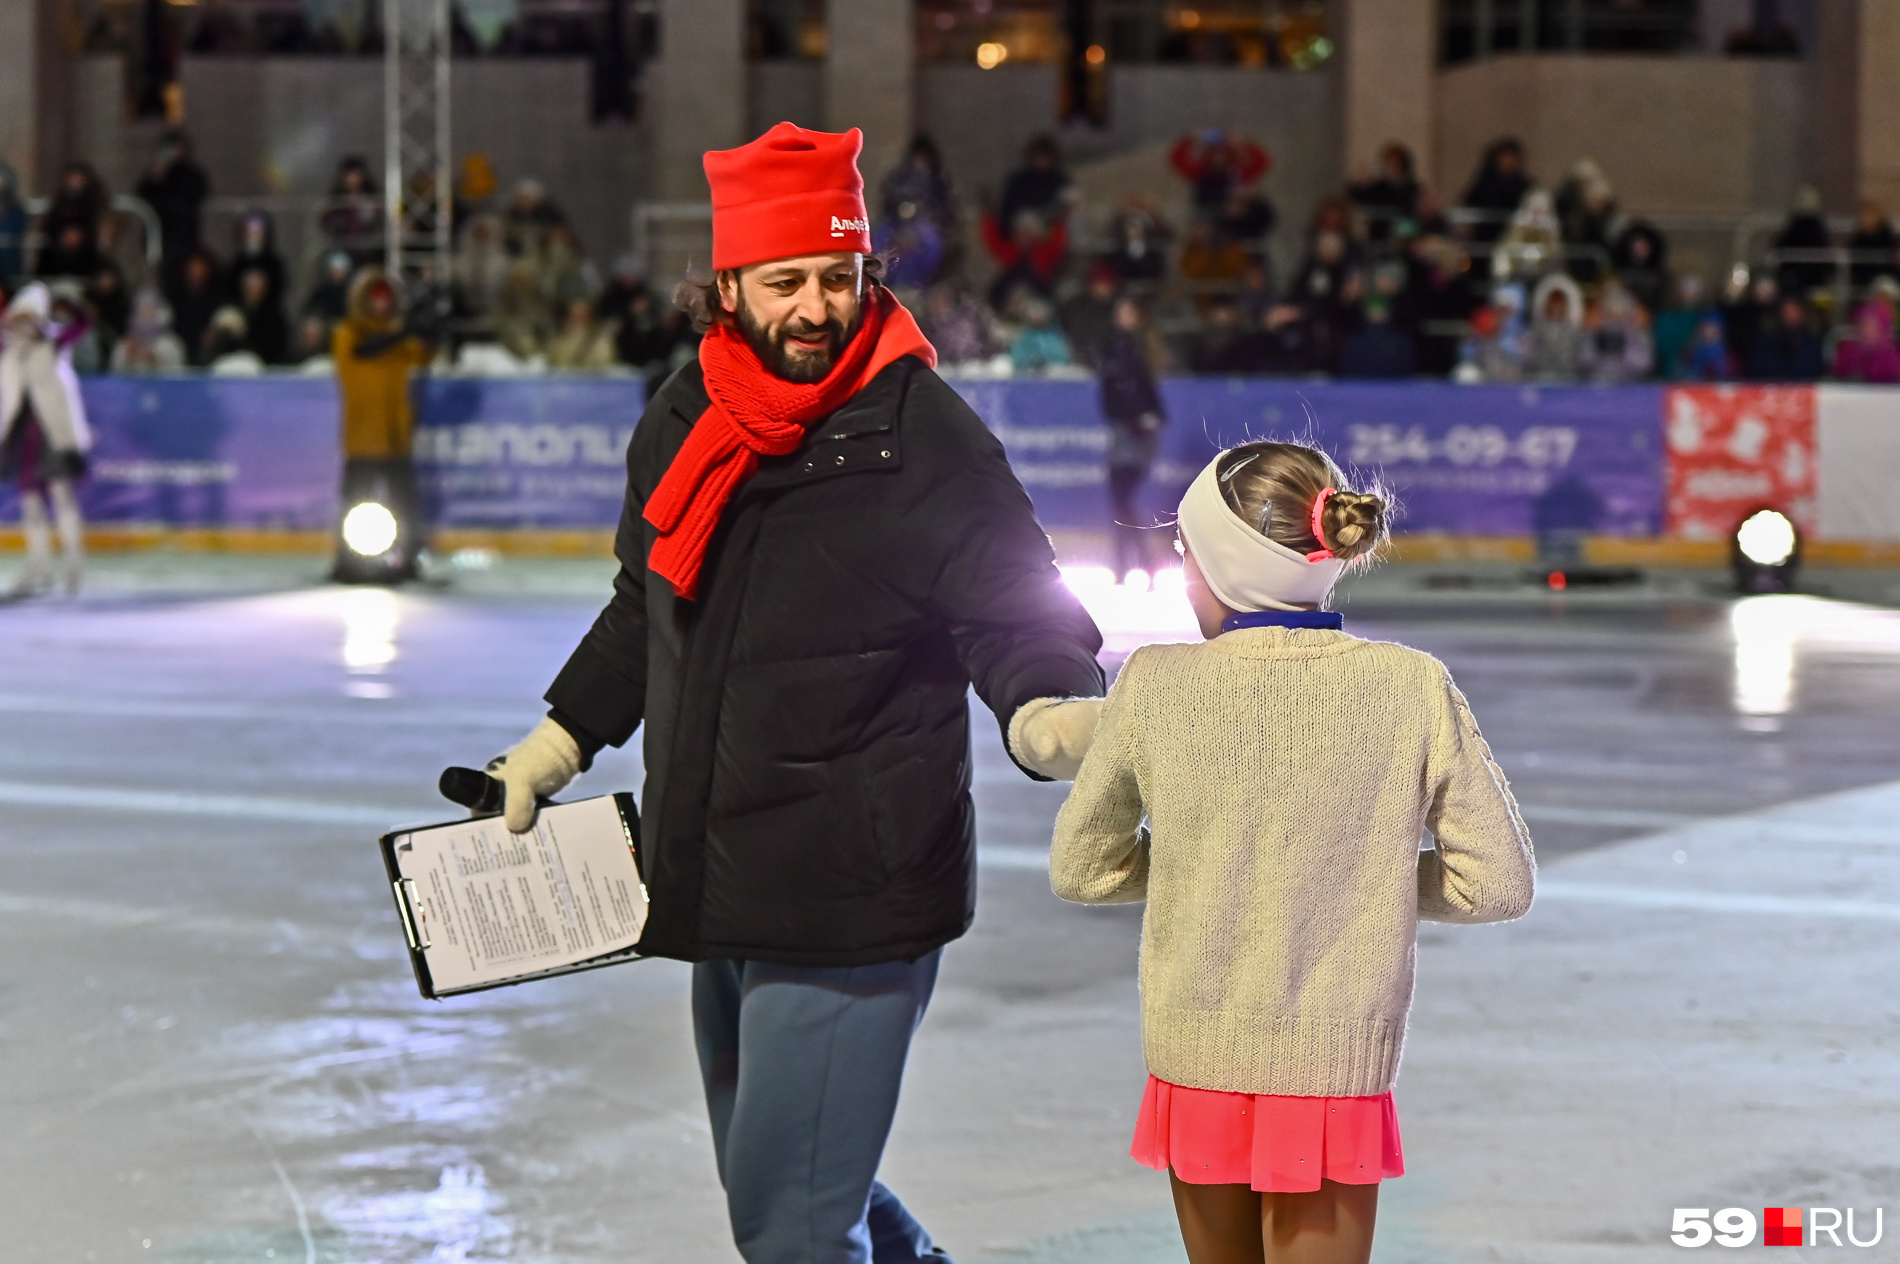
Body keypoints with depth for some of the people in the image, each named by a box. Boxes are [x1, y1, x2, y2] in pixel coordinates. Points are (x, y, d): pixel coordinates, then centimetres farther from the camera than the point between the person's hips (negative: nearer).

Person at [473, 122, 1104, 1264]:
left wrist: (1051, 711, -29)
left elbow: (1018, 613, -9)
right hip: (718, 891, 7)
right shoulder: (684, 422, 6)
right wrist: (560, 740, 27)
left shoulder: (925, 438, -12)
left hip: (856, 902, -7)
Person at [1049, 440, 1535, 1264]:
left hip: (1195, 1061, 1)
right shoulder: (1412, 688, -9)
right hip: (1336, 1064, -1)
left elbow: (1081, 869, 3)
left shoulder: (1154, 685, -8)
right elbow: (1498, 882, -4)